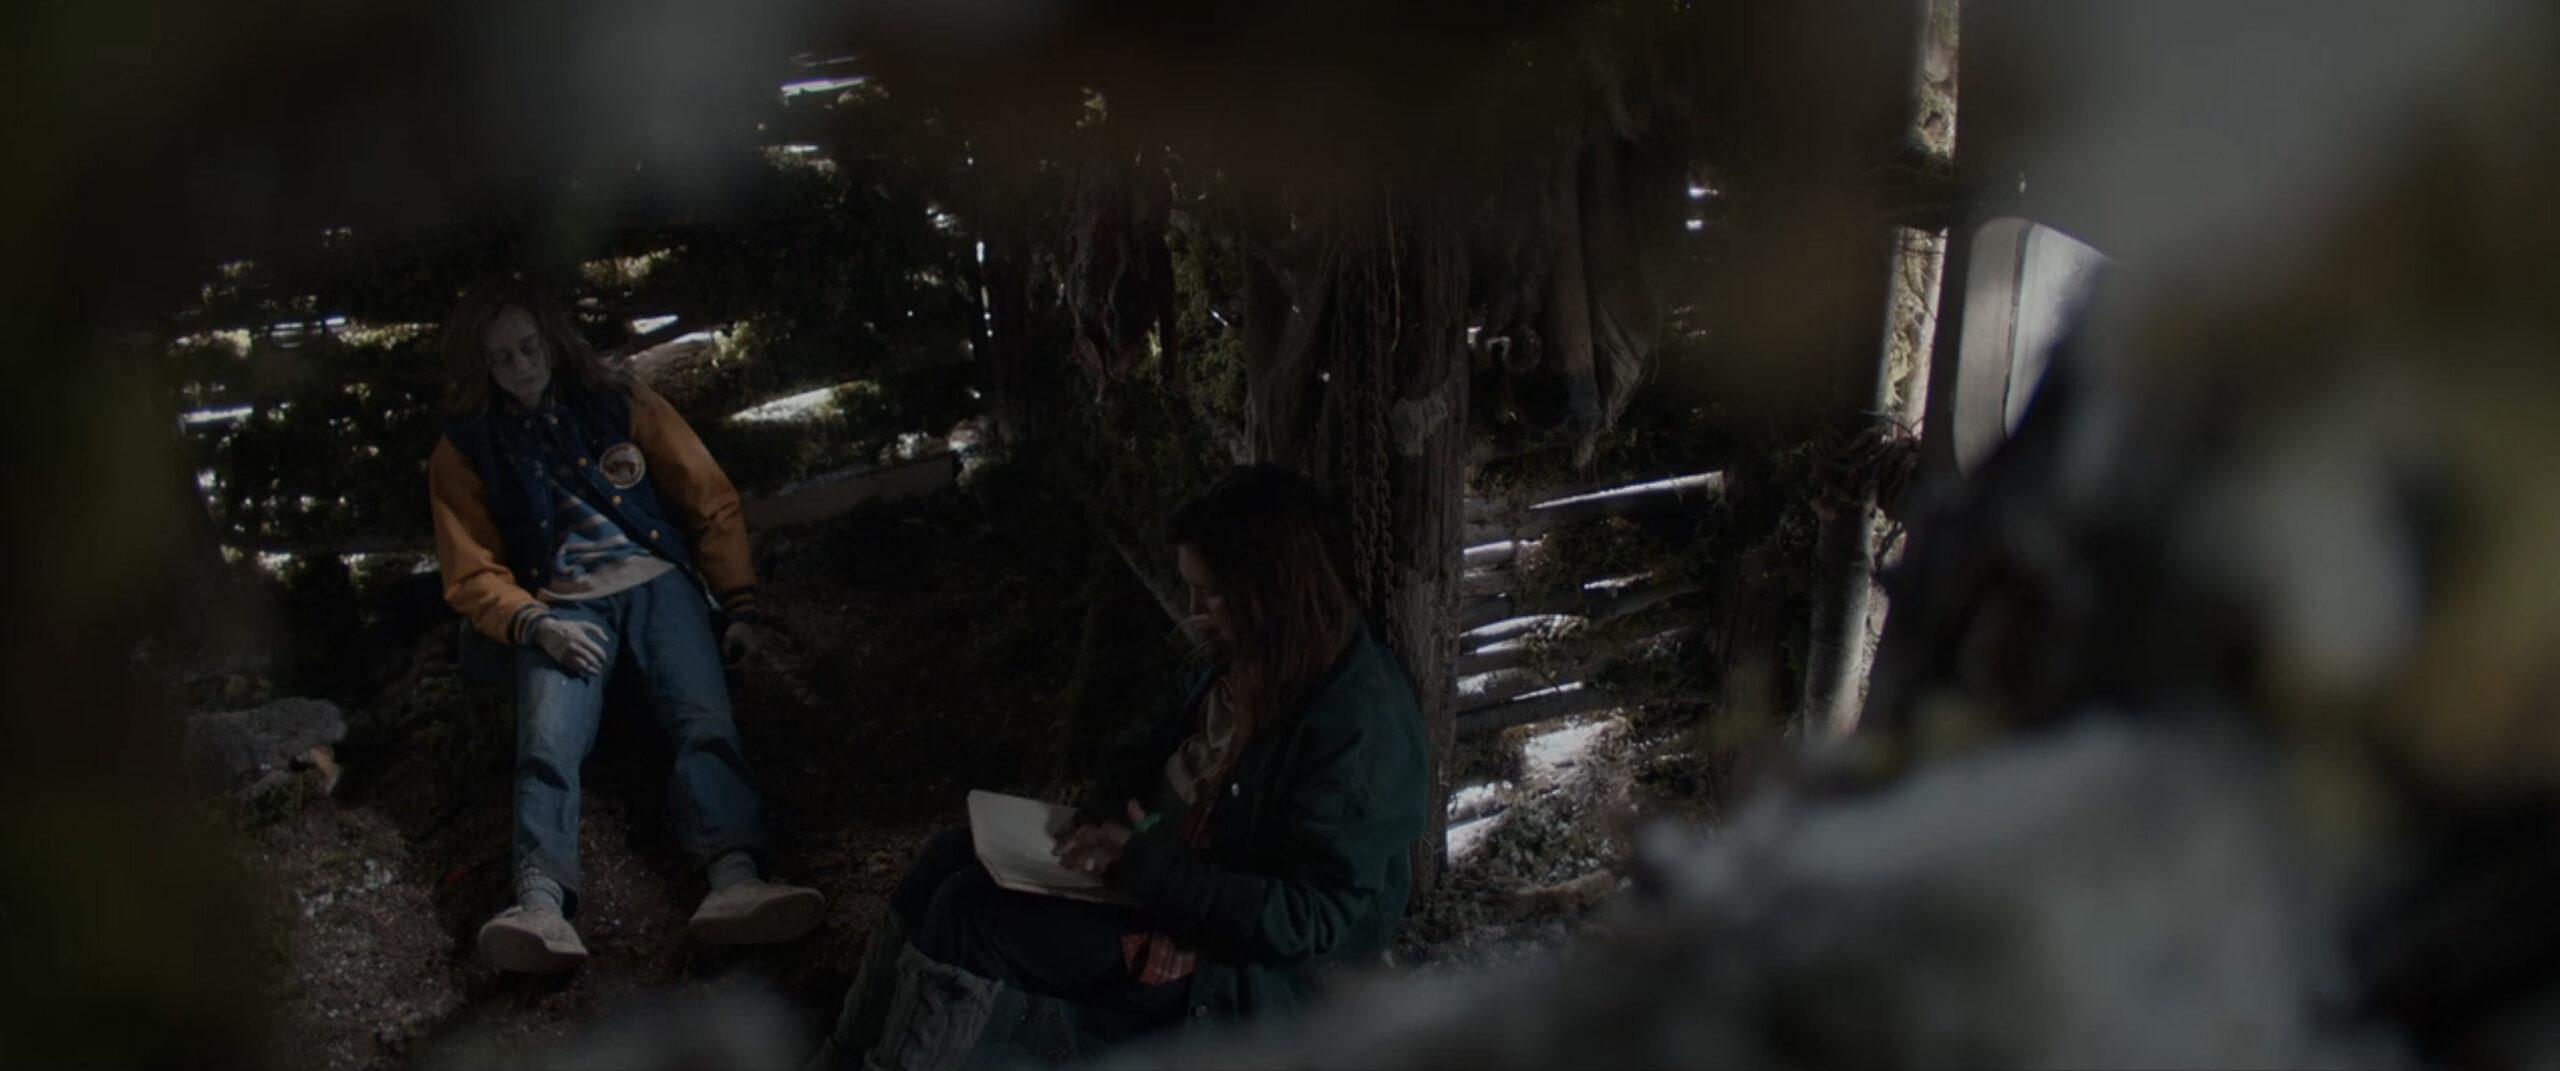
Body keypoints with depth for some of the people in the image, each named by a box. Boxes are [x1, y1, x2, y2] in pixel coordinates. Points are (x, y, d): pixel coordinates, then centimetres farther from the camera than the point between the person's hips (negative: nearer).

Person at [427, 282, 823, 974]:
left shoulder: (620, 403, 14)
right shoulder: (466, 449, 13)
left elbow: (710, 502, 14)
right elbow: (473, 574, 9)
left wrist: (740, 605, 4)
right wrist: (535, 626, -11)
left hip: (656, 584, 0)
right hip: (561, 605, 0)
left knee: (705, 718, -30)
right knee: (547, 741, -31)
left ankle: (735, 880, -53)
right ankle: (542, 904, -53)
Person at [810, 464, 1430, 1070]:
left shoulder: (1357, 729, -28)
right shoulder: (1254, 660, -1)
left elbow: (1309, 918, -29)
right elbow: (1161, 741, 16)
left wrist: (1144, 868, -29)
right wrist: (1104, 815, -4)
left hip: (1243, 972, -10)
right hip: (1171, 874, 10)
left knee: (971, 915, -16)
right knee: (950, 861, 7)